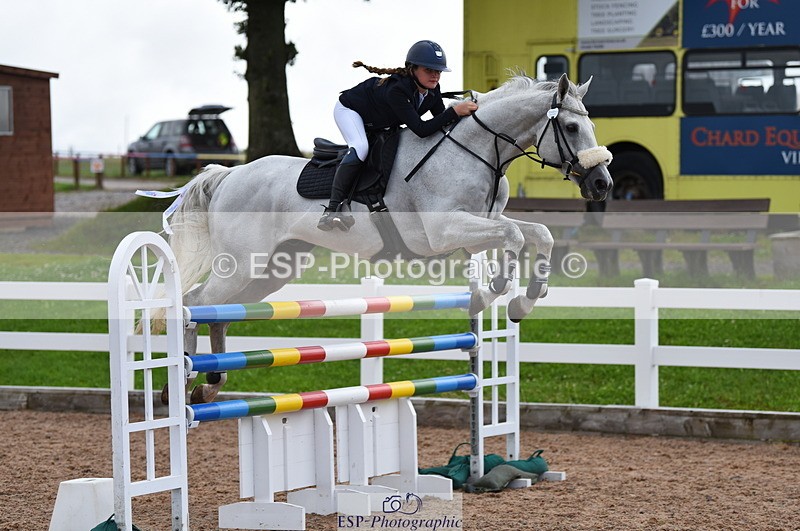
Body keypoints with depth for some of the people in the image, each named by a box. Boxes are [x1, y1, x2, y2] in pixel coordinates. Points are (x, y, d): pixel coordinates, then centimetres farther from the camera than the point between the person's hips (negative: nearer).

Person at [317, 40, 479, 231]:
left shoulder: (432, 91, -20)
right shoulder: (396, 90, -43)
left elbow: (441, 120, -6)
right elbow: (421, 129, -48)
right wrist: (455, 111, -51)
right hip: (350, 110, -9)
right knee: (360, 148, -33)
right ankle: (334, 208, -34)